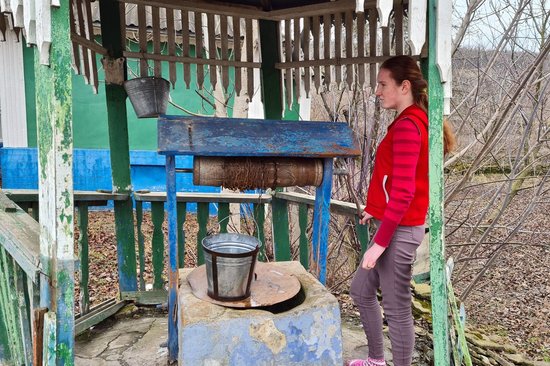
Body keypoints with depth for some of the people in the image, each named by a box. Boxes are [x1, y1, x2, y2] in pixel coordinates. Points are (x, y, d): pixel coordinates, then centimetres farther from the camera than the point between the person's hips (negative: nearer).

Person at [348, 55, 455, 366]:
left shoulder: (406, 126, -19)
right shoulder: (416, 121, 12)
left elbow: (403, 193, -23)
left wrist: (380, 242, -20)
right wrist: (374, 210, 18)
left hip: (399, 231, -10)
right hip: (395, 226, 10)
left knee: (397, 309, 5)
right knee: (361, 290, 22)